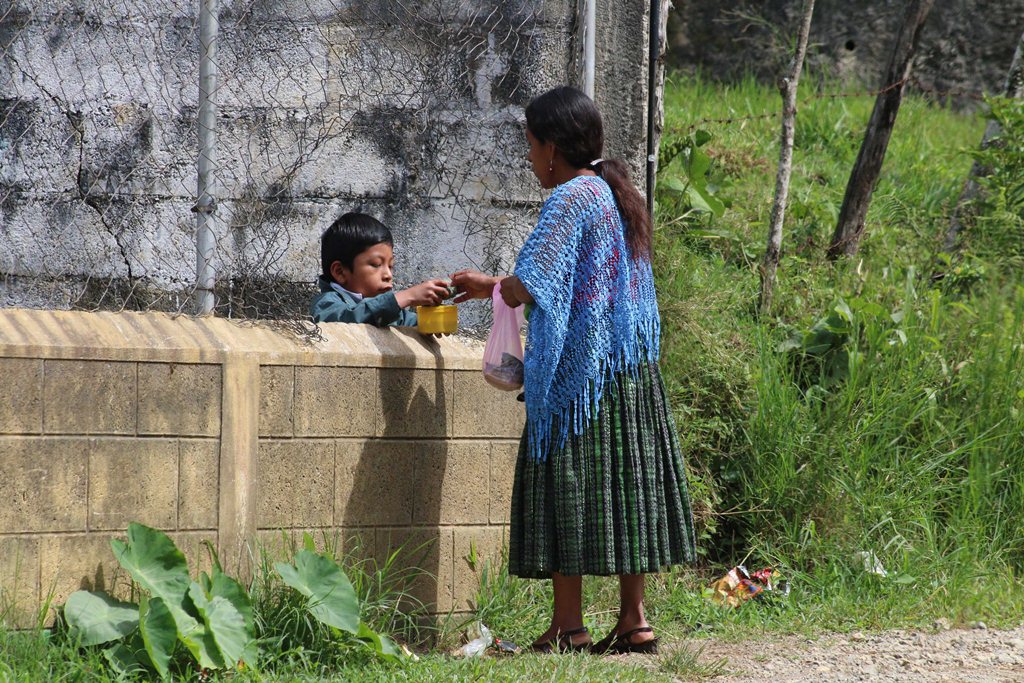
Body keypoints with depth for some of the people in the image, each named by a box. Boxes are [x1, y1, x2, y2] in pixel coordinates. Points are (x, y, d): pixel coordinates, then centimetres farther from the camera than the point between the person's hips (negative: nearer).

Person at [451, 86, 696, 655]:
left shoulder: (571, 198, -12)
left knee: (570, 487, -5)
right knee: (625, 482, 8)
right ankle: (634, 620, 8)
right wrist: (501, 286, 22)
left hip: (578, 370, -9)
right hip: (633, 369, 9)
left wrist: (489, 286, 2)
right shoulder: (618, 194, 15)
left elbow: (527, 286, -17)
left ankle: (569, 626, -5)